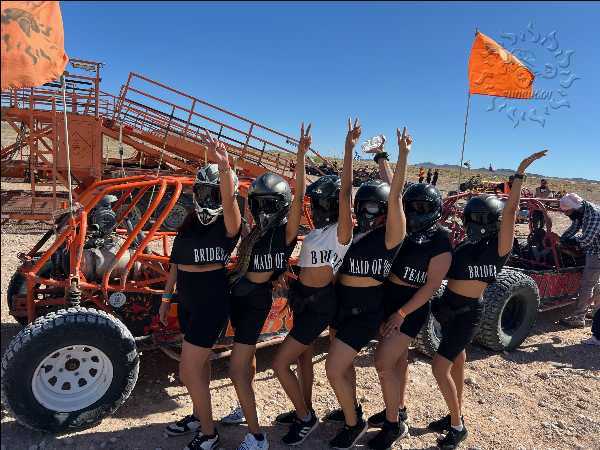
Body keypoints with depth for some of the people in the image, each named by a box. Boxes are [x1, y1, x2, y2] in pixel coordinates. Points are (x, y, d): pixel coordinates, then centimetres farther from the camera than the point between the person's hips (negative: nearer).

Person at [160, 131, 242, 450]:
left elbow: (229, 202, -37)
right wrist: (167, 297, 17)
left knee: (188, 372, -2)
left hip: (211, 303, -7)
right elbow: (176, 263, 15)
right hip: (187, 301, 7)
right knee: (200, 362, 22)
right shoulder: (189, 224, 9)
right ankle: (198, 416, 41)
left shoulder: (228, 224, -13)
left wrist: (224, 167, -53)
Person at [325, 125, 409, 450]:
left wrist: (403, 153, -25)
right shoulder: (354, 230, 3)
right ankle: (350, 408, 47)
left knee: (334, 369, -5)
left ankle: (354, 424, 19)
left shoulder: (390, 234, -13)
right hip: (342, 304, 7)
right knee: (343, 363, 22)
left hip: (365, 311, -7)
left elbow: (395, 197, -24)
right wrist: (349, 148, -1)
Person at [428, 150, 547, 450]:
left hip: (467, 312, -7)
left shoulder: (498, 247, -13)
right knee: (456, 361, 19)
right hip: (449, 306, 7)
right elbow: (441, 273, 5)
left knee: (440, 368, -6)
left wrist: (520, 172, -30)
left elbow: (510, 211, -25)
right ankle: (455, 417, 36)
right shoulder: (463, 247, 5)